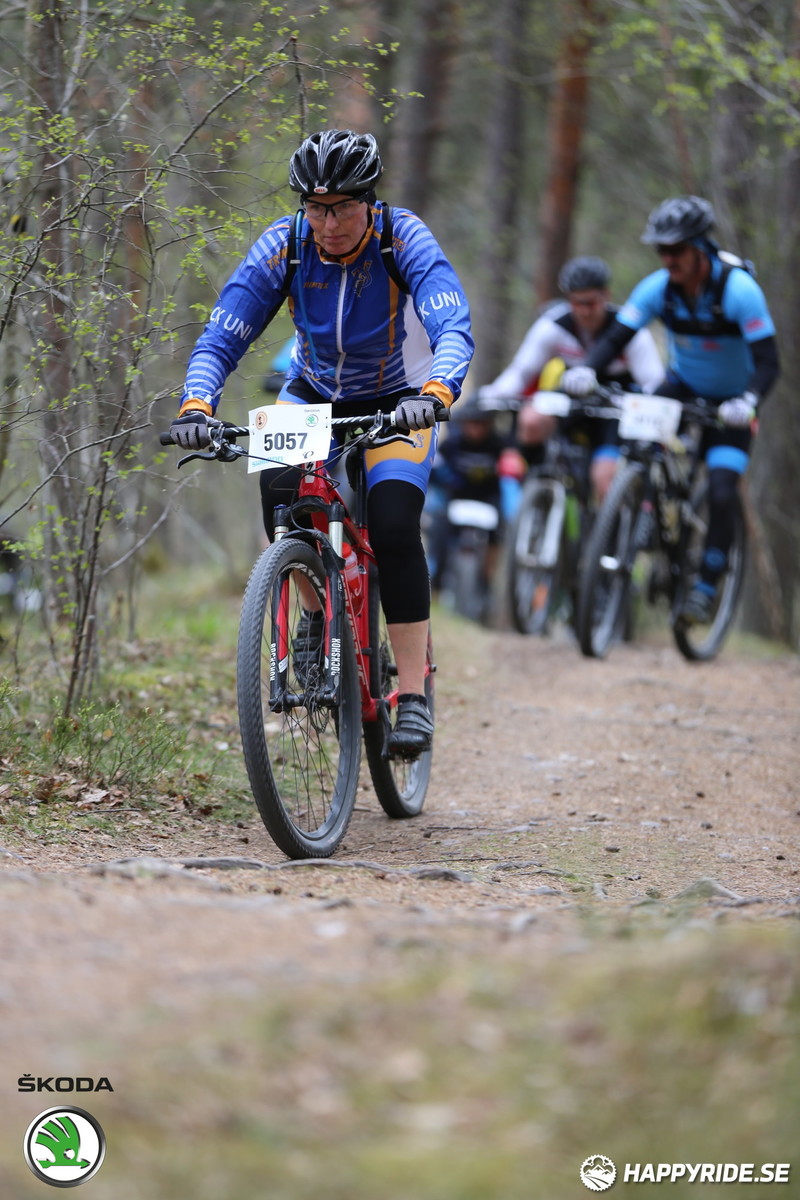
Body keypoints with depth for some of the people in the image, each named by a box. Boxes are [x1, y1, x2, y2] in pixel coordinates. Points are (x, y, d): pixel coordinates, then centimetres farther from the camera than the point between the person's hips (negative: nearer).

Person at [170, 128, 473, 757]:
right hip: (315, 394, 2)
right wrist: (197, 405, -43)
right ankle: (317, 612, -1)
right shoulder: (283, 245, -21)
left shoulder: (404, 238, -27)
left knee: (394, 527, -23)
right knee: (279, 489, -28)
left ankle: (414, 698, -17)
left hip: (396, 401, -2)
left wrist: (435, 392, -60)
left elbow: (454, 328, -40)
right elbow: (220, 338, -23)